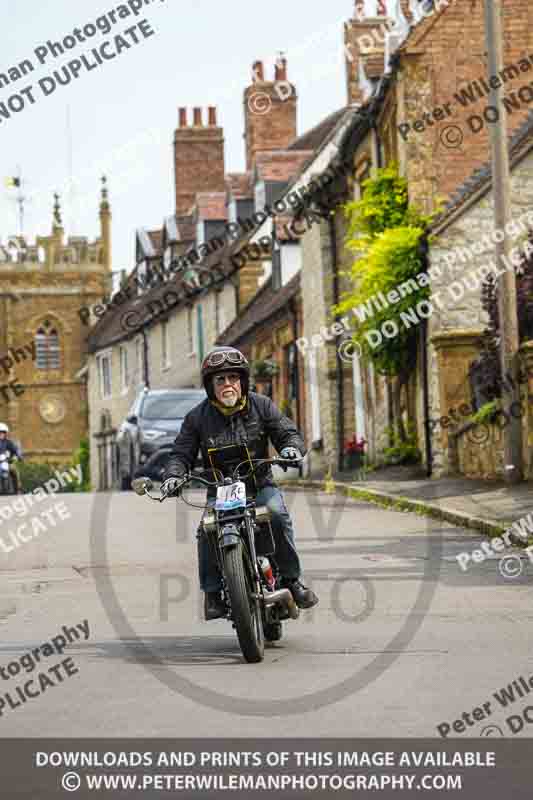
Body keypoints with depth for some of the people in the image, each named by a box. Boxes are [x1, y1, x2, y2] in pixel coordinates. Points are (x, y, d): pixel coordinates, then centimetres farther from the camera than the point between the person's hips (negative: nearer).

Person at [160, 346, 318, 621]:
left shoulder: (261, 406, 3)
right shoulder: (197, 417, 3)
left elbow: (287, 432, 2)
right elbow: (181, 453, 2)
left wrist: (291, 447, -23)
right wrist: (173, 476, -19)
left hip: (260, 485, 0)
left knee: (277, 514, -31)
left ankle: (291, 579, -16)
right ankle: (212, 592, -14)